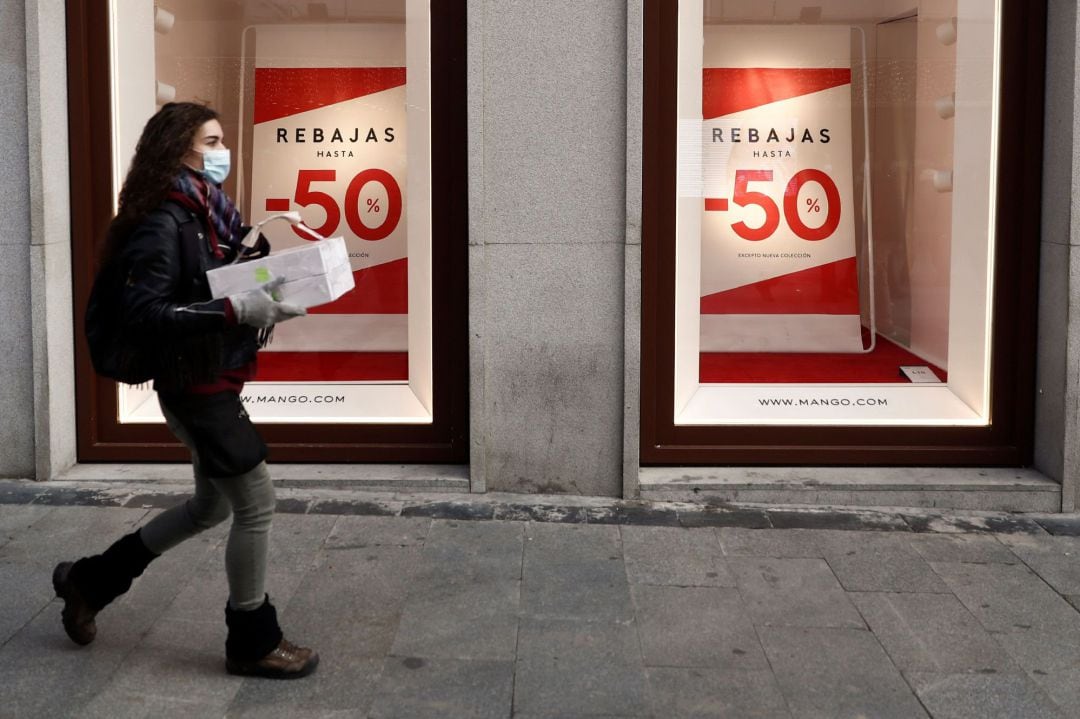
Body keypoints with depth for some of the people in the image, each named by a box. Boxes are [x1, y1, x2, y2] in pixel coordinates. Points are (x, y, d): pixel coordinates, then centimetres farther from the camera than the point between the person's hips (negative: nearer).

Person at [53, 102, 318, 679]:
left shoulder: (211, 214, 8)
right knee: (255, 505, -1)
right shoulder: (162, 223, -18)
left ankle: (89, 579, 35)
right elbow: (144, 315, -25)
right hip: (194, 387, -10)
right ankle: (253, 643, 15)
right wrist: (234, 311, -31)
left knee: (211, 506, 21)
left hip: (215, 382, 10)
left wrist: (271, 299, -1)